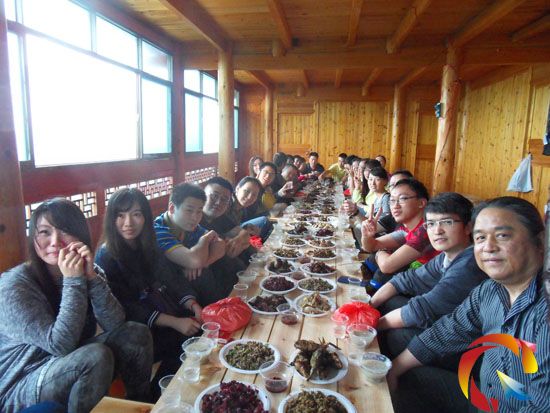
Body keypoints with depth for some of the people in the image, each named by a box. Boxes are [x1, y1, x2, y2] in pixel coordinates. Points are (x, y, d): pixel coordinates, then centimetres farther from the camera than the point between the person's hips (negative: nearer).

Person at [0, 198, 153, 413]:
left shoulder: (89, 271, -5)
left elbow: (115, 326, -17)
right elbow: (60, 345, -28)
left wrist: (91, 277, -28)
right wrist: (73, 281, -31)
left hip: (70, 366, 6)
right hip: (18, 390, -5)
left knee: (136, 334, -12)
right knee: (97, 355, -31)